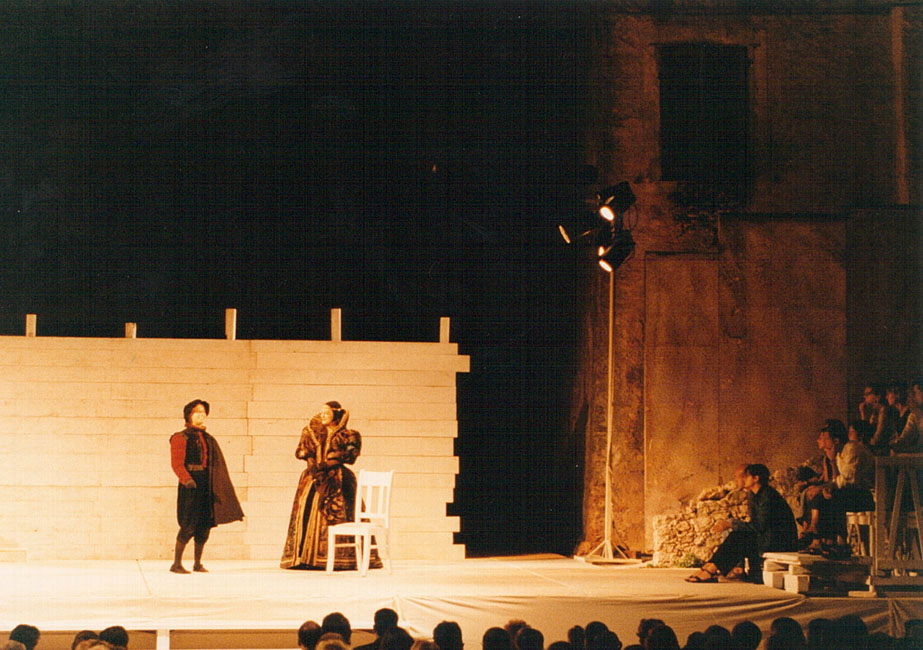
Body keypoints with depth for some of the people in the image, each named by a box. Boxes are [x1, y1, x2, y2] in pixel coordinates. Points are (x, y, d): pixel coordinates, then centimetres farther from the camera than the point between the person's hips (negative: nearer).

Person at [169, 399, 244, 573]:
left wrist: (217, 488, 12)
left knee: (205, 526, 4)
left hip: (207, 486, 6)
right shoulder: (181, 438, 0)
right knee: (189, 525, -10)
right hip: (191, 486, -6)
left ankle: (198, 563, 14)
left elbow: (217, 465, 19)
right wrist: (186, 479, -27)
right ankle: (176, 563, -4)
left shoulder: (209, 439, 19)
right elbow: (177, 463, -11)